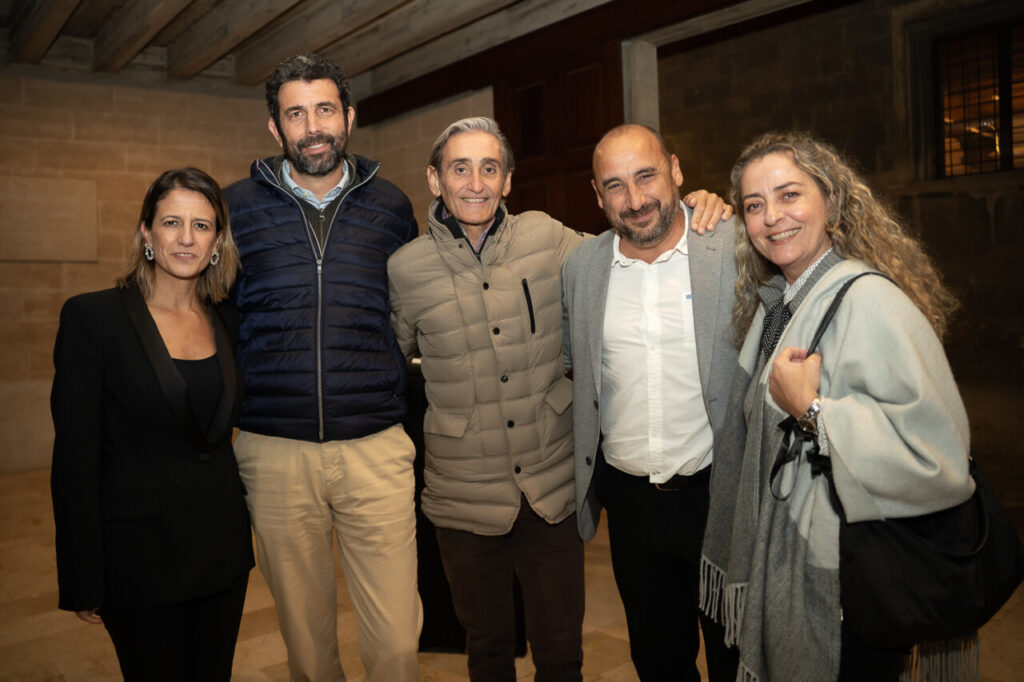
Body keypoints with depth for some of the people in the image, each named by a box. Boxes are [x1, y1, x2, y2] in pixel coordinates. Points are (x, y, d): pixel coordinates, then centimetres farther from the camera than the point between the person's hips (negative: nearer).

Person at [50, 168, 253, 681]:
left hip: (222, 545, 5)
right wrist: (83, 581, -10)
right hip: (139, 552, -4)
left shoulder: (228, 321, 3)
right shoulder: (92, 317, -11)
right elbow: (74, 458, -11)